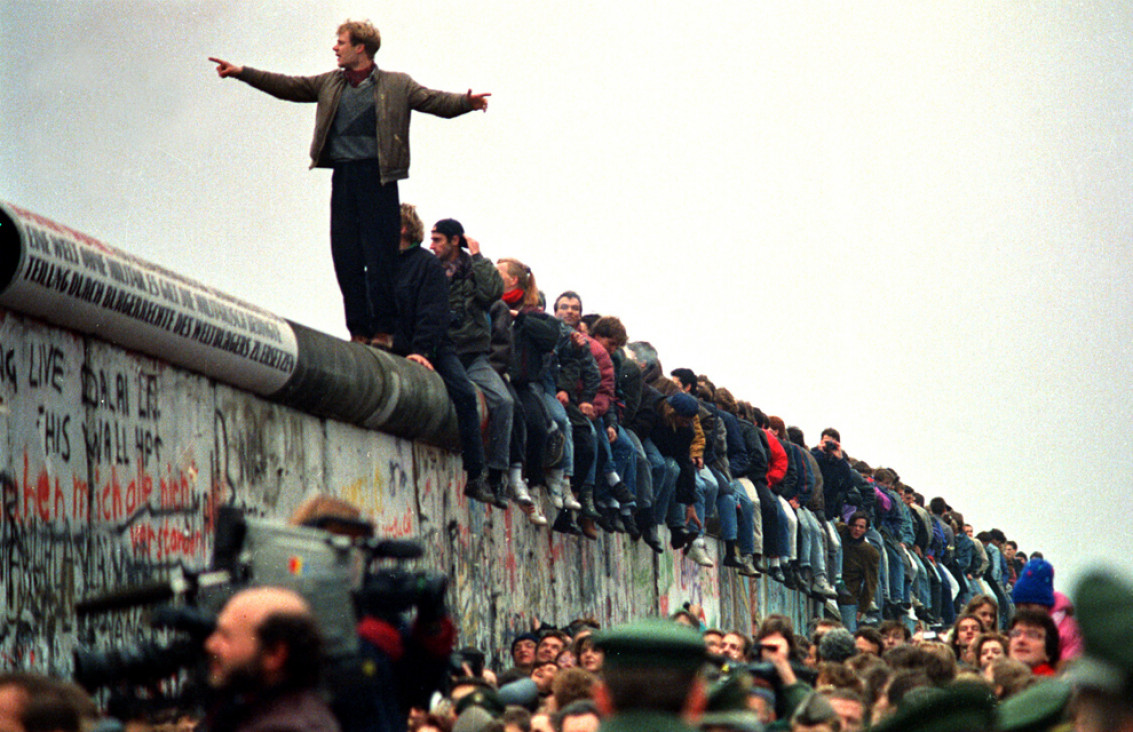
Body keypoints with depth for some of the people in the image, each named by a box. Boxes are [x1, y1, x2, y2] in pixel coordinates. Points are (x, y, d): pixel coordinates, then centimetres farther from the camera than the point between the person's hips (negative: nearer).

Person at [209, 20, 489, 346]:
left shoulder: (396, 85, 4)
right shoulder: (329, 84, 17)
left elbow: (434, 100, -6)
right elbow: (288, 87, 18)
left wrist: (466, 102, -25)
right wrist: (242, 73, 12)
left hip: (377, 176, -5)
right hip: (343, 176, 5)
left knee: (380, 258, -6)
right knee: (346, 257, 3)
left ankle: (383, 331, -1)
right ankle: (359, 332, 9)